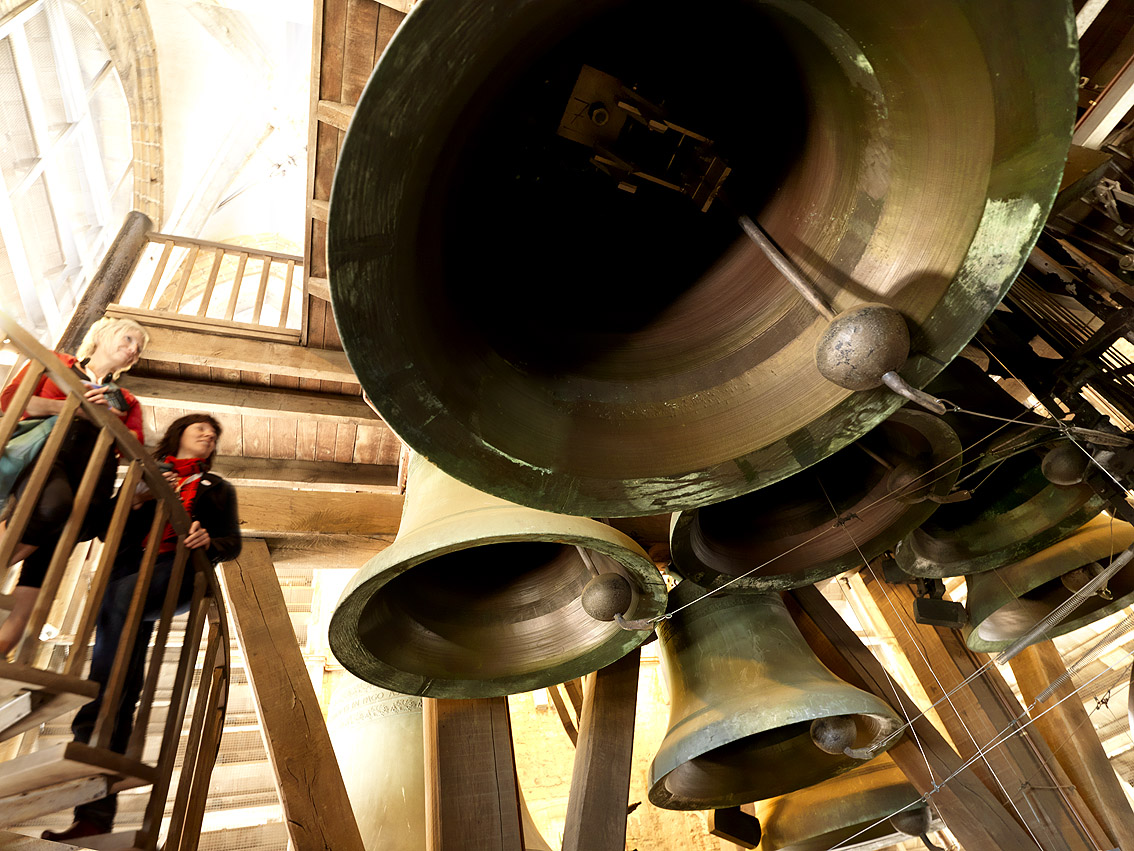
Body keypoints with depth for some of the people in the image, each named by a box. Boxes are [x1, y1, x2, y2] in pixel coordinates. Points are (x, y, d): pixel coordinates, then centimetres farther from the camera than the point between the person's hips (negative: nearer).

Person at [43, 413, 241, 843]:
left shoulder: (218, 489, 26)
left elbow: (232, 545, 14)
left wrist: (208, 540, -8)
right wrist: (137, 500, -2)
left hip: (181, 570, -1)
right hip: (129, 566, 1)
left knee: (125, 594, -34)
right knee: (122, 680, -11)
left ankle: (88, 730, -34)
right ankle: (97, 809, -13)